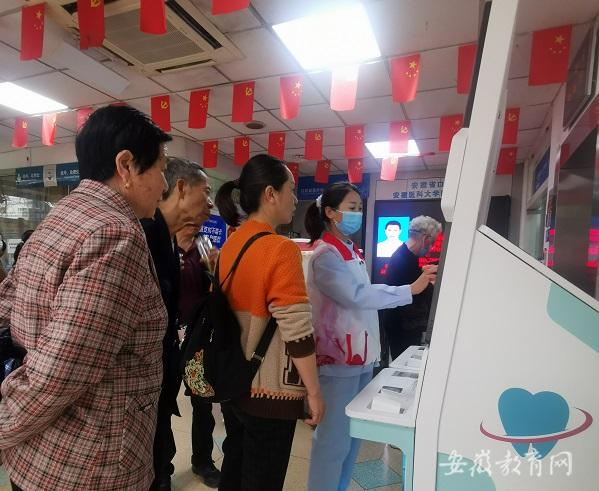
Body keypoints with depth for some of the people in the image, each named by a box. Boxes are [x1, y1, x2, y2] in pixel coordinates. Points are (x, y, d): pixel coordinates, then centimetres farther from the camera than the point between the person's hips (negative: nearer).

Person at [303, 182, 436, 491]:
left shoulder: (351, 251, 12)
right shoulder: (326, 254, -15)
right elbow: (357, 295, -24)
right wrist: (410, 290, -23)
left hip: (360, 355, 9)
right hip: (339, 358, -9)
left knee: (352, 435, 19)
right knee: (334, 440, 1)